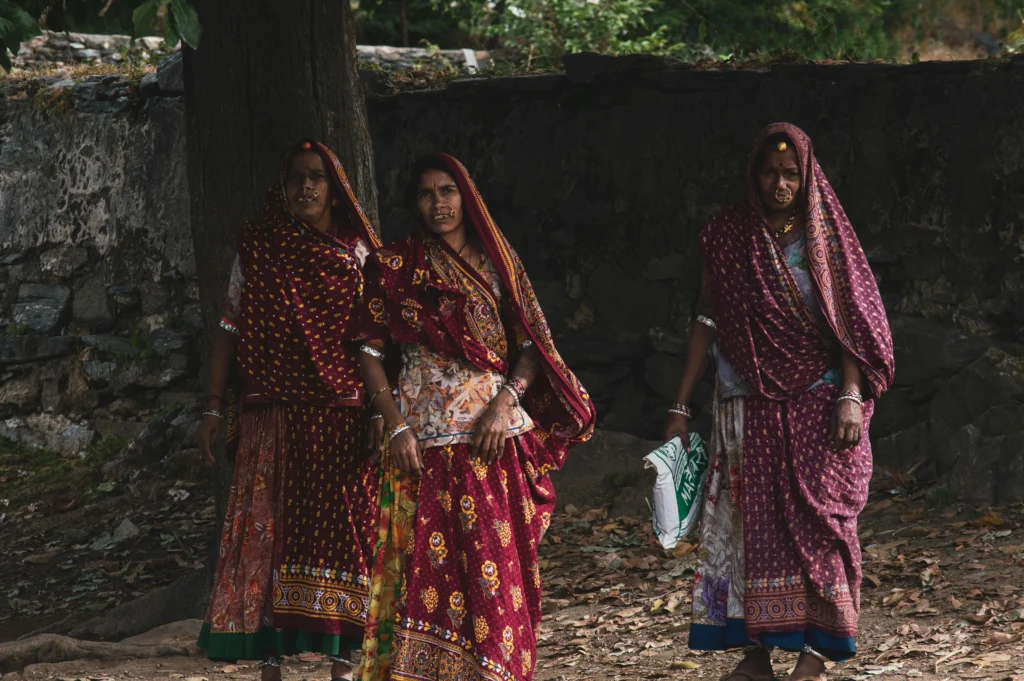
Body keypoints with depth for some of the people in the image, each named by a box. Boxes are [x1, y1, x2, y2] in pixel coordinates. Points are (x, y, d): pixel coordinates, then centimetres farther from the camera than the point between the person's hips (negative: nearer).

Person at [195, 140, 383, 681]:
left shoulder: (358, 253, 7)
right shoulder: (259, 246, 6)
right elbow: (230, 328, 6)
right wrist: (214, 408, 1)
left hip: (344, 418, 0)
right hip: (274, 420, 0)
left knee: (342, 533, -1)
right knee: (270, 532, -3)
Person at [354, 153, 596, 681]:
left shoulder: (496, 263, 11)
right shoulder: (395, 268, 5)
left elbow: (530, 346, 8)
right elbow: (369, 352, 3)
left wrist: (505, 401, -9)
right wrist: (396, 426, -8)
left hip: (497, 434, 2)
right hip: (428, 438, -2)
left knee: (501, 563, -1)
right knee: (430, 560, -8)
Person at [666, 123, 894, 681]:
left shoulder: (825, 237, 2)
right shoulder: (727, 237, 6)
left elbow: (849, 322, -1)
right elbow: (707, 323, 8)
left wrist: (851, 396, -14)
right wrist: (681, 407, 4)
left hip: (816, 406, -2)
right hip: (747, 410, 2)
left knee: (816, 521, -7)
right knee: (749, 525, 0)